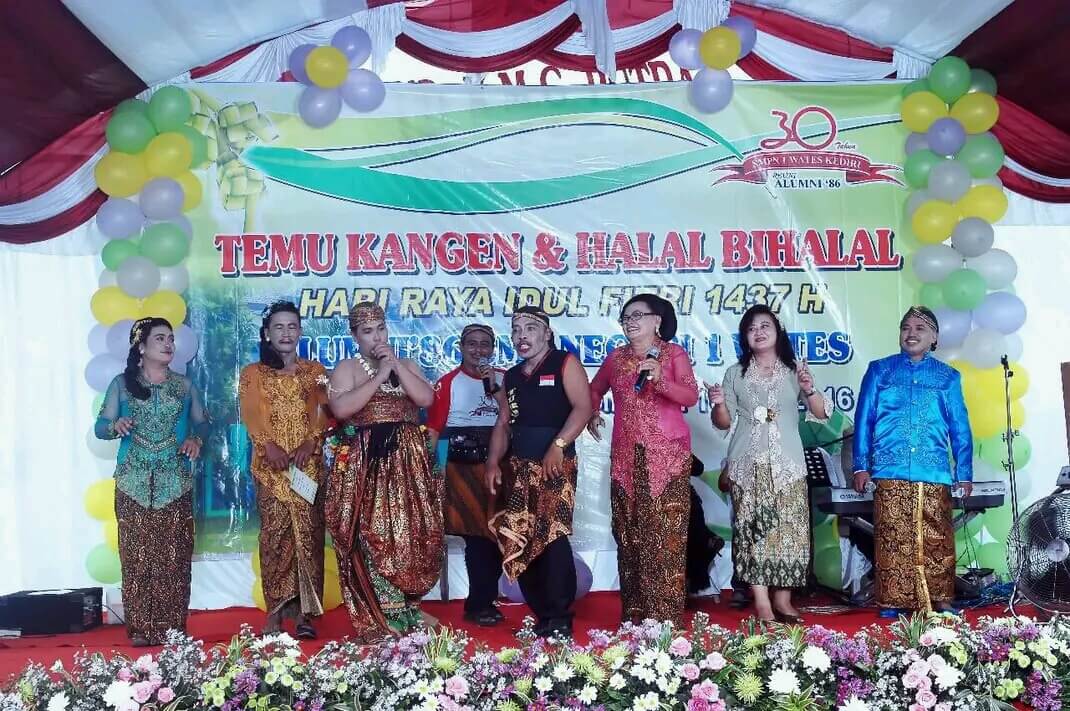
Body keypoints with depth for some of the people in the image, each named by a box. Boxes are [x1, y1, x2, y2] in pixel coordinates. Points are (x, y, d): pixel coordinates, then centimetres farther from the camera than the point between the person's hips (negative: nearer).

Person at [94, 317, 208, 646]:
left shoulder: (184, 385, 10)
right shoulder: (122, 383, 5)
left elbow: (203, 422, 13)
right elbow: (100, 427, 3)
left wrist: (196, 439, -8)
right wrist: (115, 426, -19)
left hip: (175, 485, 1)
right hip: (134, 485, -1)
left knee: (174, 558, -1)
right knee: (137, 557, -2)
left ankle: (173, 628, 6)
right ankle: (140, 628, 6)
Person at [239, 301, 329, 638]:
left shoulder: (315, 371, 16)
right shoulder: (253, 373, 12)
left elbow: (325, 411, 3)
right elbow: (251, 413, -2)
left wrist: (311, 443, -14)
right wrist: (270, 445, -20)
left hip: (309, 463, 1)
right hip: (271, 464, -1)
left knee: (308, 534, -4)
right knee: (275, 534, -6)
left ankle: (304, 613, -2)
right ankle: (275, 612, -2)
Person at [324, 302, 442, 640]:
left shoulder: (407, 365, 16)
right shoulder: (347, 368, 4)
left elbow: (426, 399, -1)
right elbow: (340, 408, -14)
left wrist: (397, 366, -6)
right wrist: (380, 375, -12)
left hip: (407, 463, 3)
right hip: (364, 464, -3)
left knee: (409, 536, 2)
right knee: (371, 538, -6)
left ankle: (403, 611, 15)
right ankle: (377, 620, 3)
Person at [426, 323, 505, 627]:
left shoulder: (504, 379, 12)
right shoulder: (449, 382, 2)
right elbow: (434, 428, -2)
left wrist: (495, 387, -10)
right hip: (463, 464, -3)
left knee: (496, 532, 4)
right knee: (477, 533, -4)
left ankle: (482, 600, 18)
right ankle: (480, 604, 6)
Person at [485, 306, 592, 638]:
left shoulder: (565, 363, 0)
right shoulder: (512, 376, 18)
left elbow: (582, 407, -11)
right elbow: (503, 424, 17)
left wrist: (558, 445, -21)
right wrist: (494, 462, 3)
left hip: (556, 464, -6)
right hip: (519, 466, 6)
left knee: (552, 538, -12)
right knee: (518, 541, 3)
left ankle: (560, 619, -4)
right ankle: (542, 615, 12)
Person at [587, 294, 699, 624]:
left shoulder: (674, 354, 1)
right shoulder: (616, 357, 13)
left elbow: (691, 396, -11)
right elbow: (595, 388, 30)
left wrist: (659, 380, -24)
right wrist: (593, 414, 17)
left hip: (667, 455, -4)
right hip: (626, 456, 4)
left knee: (665, 533, -7)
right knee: (629, 532, 4)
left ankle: (666, 615, -3)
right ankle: (634, 613, 12)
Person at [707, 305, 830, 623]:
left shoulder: (794, 371, 9)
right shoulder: (735, 374, 11)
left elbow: (822, 413, 4)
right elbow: (724, 422, 10)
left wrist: (809, 389, -14)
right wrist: (719, 404, -11)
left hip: (787, 464, 0)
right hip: (747, 465, 0)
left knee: (788, 530, -5)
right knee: (752, 530, -7)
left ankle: (782, 600, 3)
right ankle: (762, 604, -5)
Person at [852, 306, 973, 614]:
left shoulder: (948, 377, 13)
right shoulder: (879, 370, 10)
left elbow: (960, 428, 13)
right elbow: (864, 420, 8)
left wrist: (965, 473, 7)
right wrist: (861, 466, 1)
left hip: (935, 474, 1)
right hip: (890, 473, -1)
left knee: (936, 541, 1)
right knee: (892, 540, -2)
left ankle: (940, 600, 11)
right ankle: (893, 602, 4)